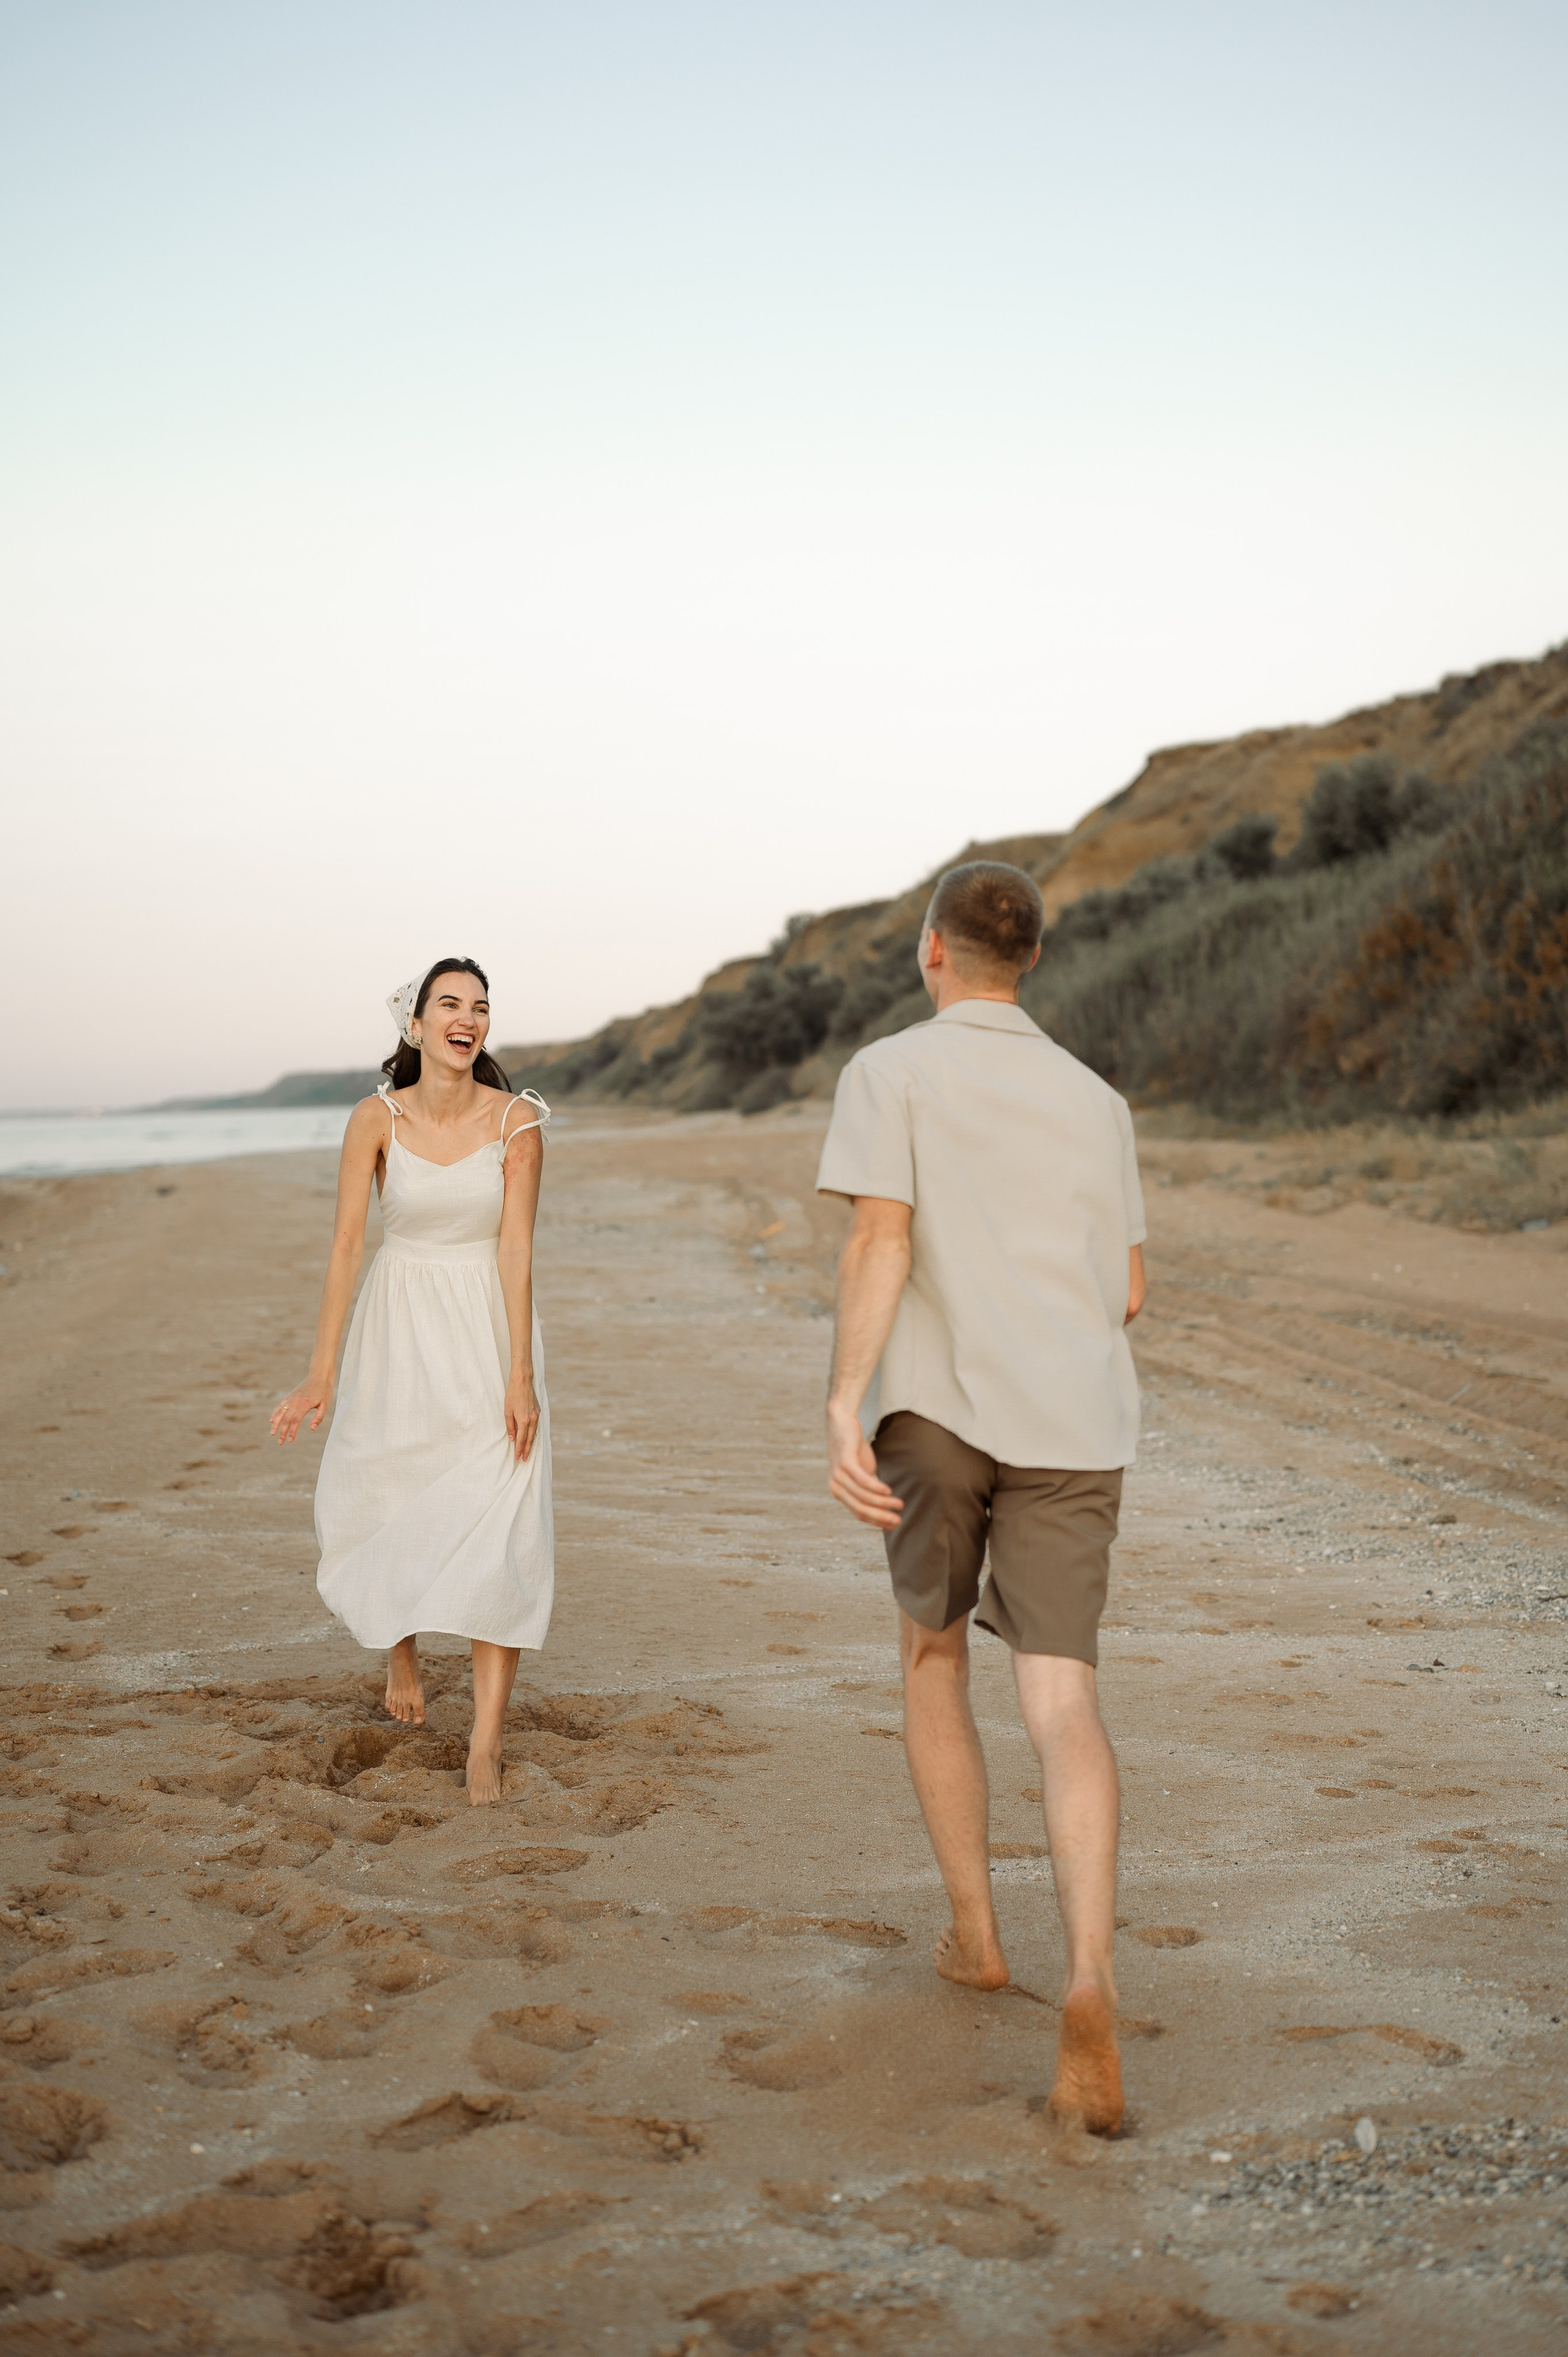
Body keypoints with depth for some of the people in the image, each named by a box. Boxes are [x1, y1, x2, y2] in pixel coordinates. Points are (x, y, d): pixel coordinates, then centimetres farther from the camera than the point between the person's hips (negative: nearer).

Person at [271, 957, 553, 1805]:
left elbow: (516, 1249, -12)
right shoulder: (376, 1118, -9)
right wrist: (321, 1375, -14)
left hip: (489, 1329, -1)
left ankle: (486, 1743, -5)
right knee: (378, 1505, 11)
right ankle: (402, 1647, 44)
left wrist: (520, 1377, -17)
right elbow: (346, 1245, -11)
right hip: (399, 1329, 1)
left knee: (497, 1527, -9)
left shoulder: (516, 1120, -9)